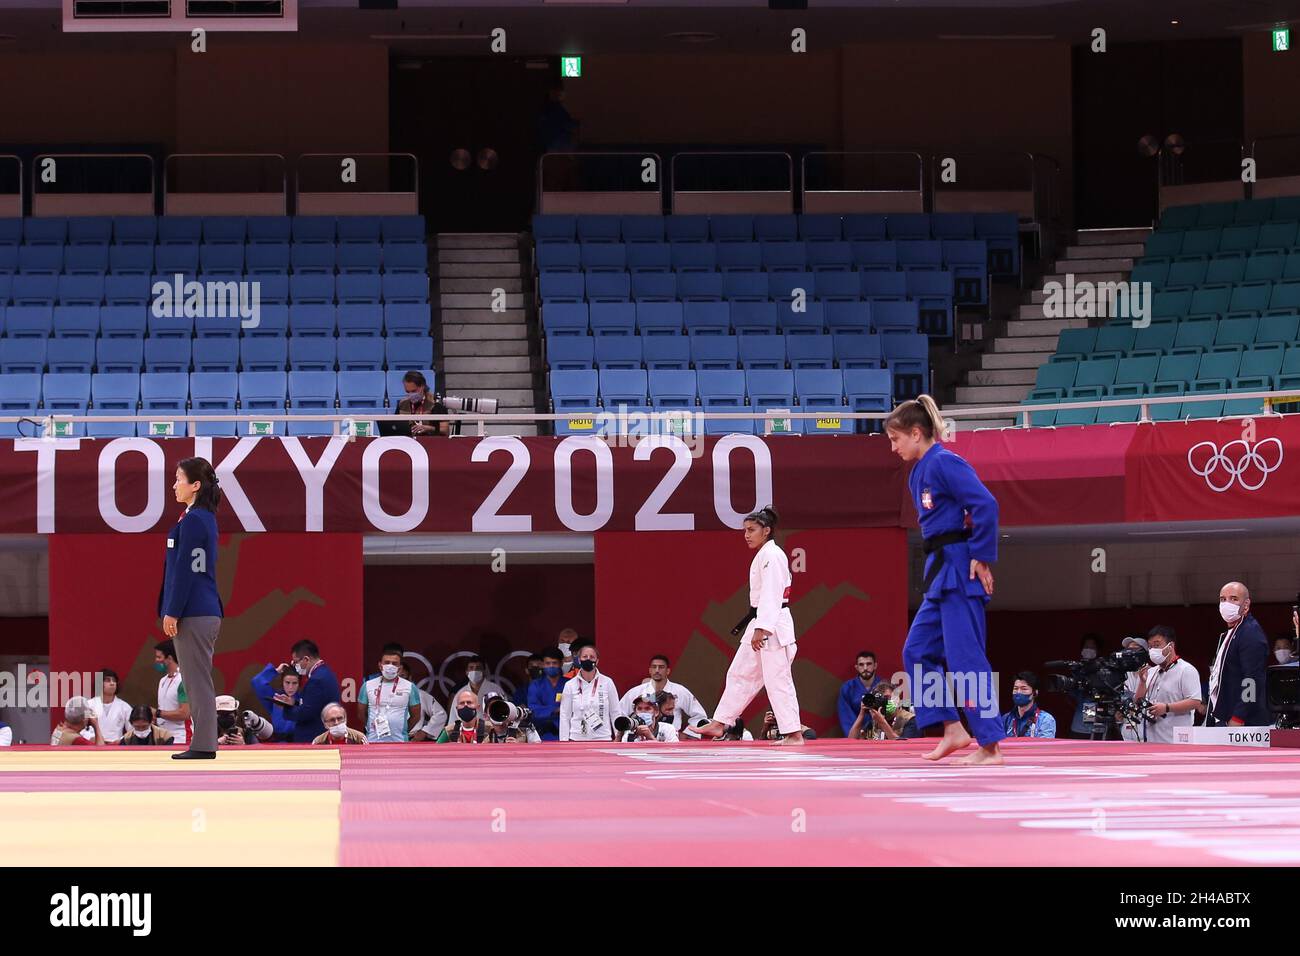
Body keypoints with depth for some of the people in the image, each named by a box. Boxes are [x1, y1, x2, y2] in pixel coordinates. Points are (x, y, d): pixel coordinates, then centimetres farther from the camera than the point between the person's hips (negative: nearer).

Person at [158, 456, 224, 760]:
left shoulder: (192, 521, -14)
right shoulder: (206, 518, 15)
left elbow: (184, 571, -17)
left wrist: (172, 612, -15)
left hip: (193, 614, -10)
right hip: (207, 612, 10)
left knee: (197, 682, -5)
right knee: (199, 682, 13)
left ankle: (202, 746, -3)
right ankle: (204, 744, 16)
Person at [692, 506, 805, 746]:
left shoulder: (772, 555, -15)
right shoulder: (763, 555, 16)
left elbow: (771, 595, -22)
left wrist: (761, 629, -26)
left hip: (772, 625, -11)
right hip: (761, 624, 11)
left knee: (777, 679, -9)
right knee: (739, 674, 14)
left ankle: (794, 734, -6)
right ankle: (719, 724, 20)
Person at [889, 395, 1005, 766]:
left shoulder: (944, 463, -14)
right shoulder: (919, 473, 15)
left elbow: (986, 505, -22)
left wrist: (981, 557, -18)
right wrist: (941, 561, 14)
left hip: (960, 572, -10)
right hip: (941, 572, 10)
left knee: (966, 658, -9)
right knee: (917, 652, 11)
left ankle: (990, 746, -7)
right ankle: (953, 730, 13)